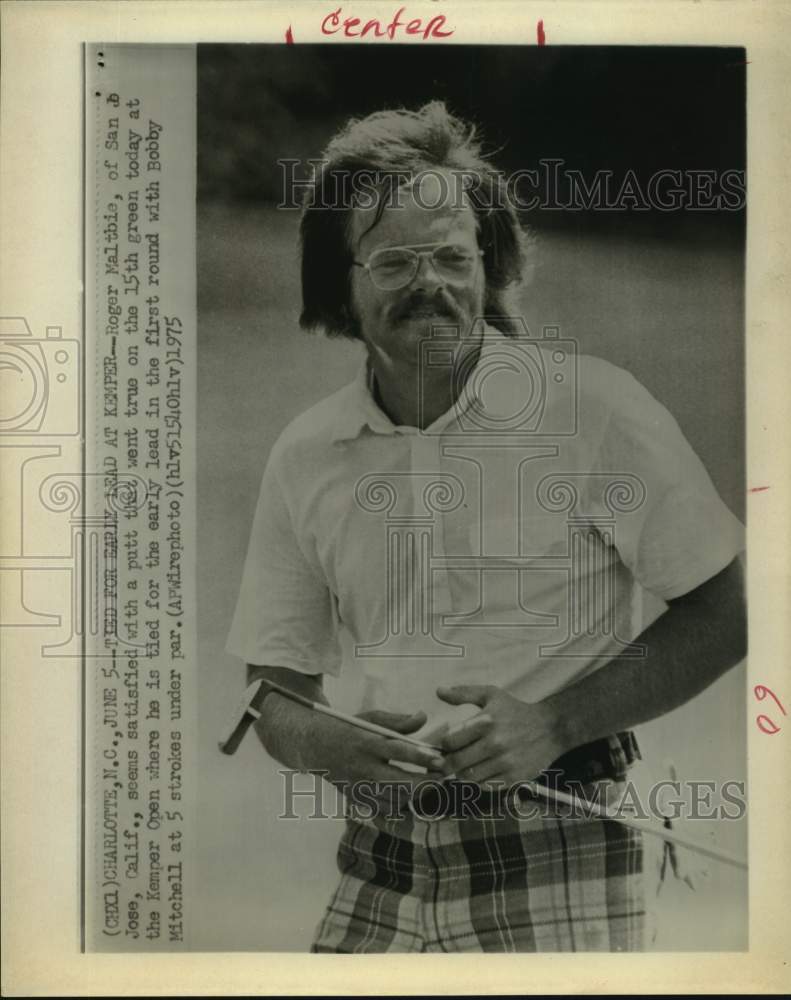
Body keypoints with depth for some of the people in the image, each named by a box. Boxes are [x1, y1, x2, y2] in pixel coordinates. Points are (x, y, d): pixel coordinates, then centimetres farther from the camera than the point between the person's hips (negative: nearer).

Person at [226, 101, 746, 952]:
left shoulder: (593, 405, -10)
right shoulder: (304, 457, 1)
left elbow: (721, 615, -5)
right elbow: (273, 694, 7)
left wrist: (554, 723, -15)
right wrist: (328, 742, -15)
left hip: (555, 862, -3)